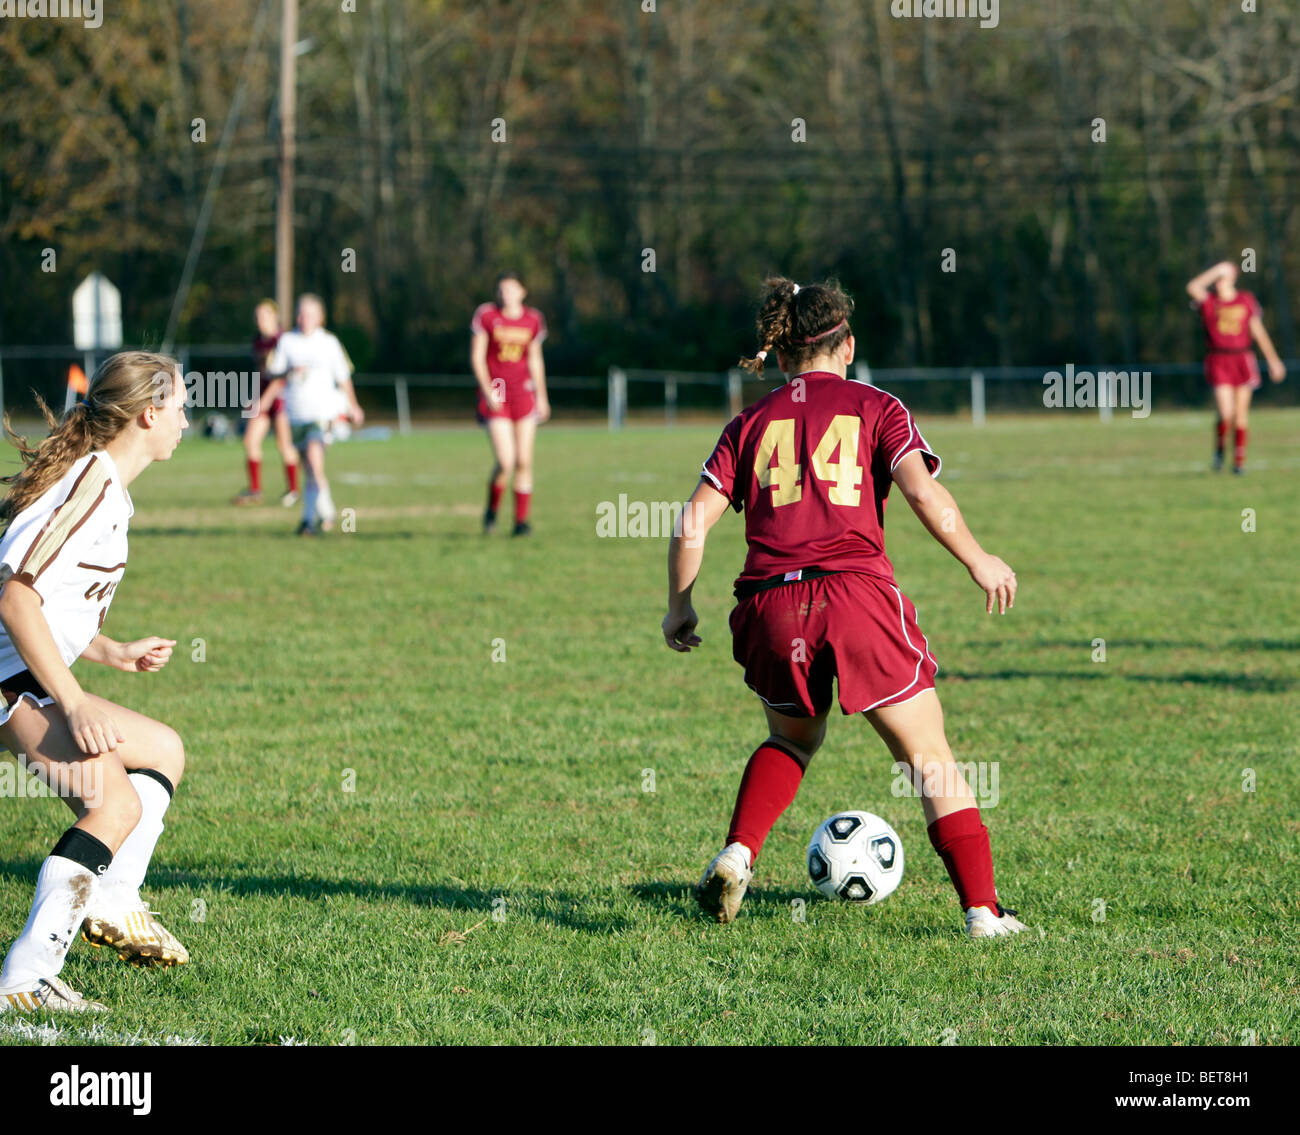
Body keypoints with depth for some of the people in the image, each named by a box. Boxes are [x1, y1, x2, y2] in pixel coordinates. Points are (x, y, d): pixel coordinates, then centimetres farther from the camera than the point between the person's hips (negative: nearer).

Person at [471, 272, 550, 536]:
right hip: (495, 394, -3)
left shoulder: (533, 320, 7)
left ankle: (521, 520, 6)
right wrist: (487, 390, -13)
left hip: (523, 392, 3)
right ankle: (492, 510, 12)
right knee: (505, 462, -13)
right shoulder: (485, 315, -3)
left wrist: (542, 396, 13)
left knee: (524, 462, -2)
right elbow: (477, 357, -3)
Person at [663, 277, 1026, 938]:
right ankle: (983, 911, 1)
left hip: (771, 609, 3)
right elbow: (923, 492, -6)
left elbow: (693, 522, 8)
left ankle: (737, 854, 8)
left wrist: (679, 608, 20)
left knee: (793, 739, 30)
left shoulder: (750, 424, 15)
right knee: (930, 757, 8)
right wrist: (977, 561, 5)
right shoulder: (874, 408, 9)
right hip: (857, 594, -3)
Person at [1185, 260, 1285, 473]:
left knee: (1241, 414, 4)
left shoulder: (1246, 301, 6)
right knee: (1226, 413, -14)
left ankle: (1239, 460, 14)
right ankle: (1219, 448, 14)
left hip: (1243, 360, 2)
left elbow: (1259, 332, 11)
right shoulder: (1208, 301, 2)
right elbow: (1192, 287, -19)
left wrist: (1273, 360, 11)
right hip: (1218, 362, -2)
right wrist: (1216, 271, -16)